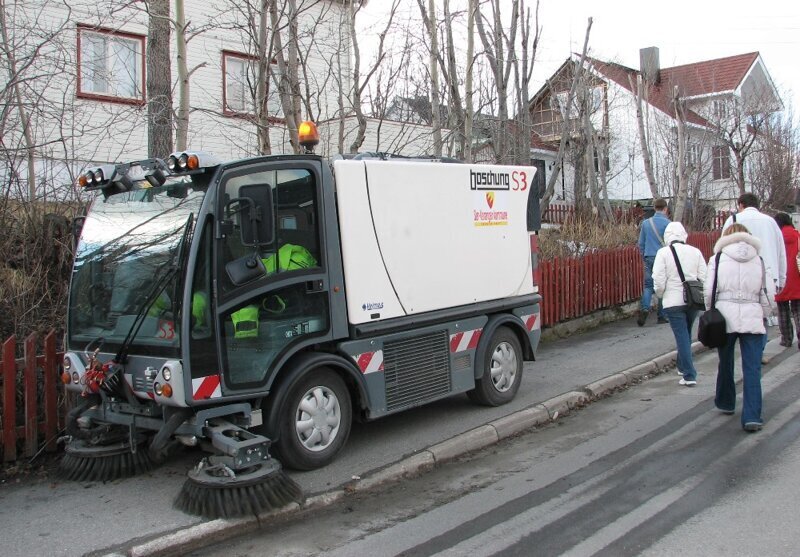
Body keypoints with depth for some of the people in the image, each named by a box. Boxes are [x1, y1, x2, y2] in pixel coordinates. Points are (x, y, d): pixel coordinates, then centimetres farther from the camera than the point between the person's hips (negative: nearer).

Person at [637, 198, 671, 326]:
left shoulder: (646, 223, 5)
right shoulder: (667, 223, -6)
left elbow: (641, 243, 10)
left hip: (649, 258, 3)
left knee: (648, 285, 7)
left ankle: (644, 308, -17)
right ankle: (662, 316, 10)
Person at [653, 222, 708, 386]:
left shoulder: (663, 253, -8)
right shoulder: (695, 251, 2)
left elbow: (659, 280, -12)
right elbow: (704, 277, 2)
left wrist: (660, 295, 7)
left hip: (673, 301, -4)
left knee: (682, 336, 0)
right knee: (686, 334, 21)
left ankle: (689, 375, -3)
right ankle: (683, 367, 36)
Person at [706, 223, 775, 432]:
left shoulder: (718, 259, 2)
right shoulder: (759, 261, 8)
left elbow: (709, 291, -4)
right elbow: (768, 294, 4)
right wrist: (762, 316, 17)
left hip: (725, 316, 0)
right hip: (752, 318, 1)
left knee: (725, 362, 18)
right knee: (752, 369, 0)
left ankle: (726, 403, 34)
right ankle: (752, 416, -7)